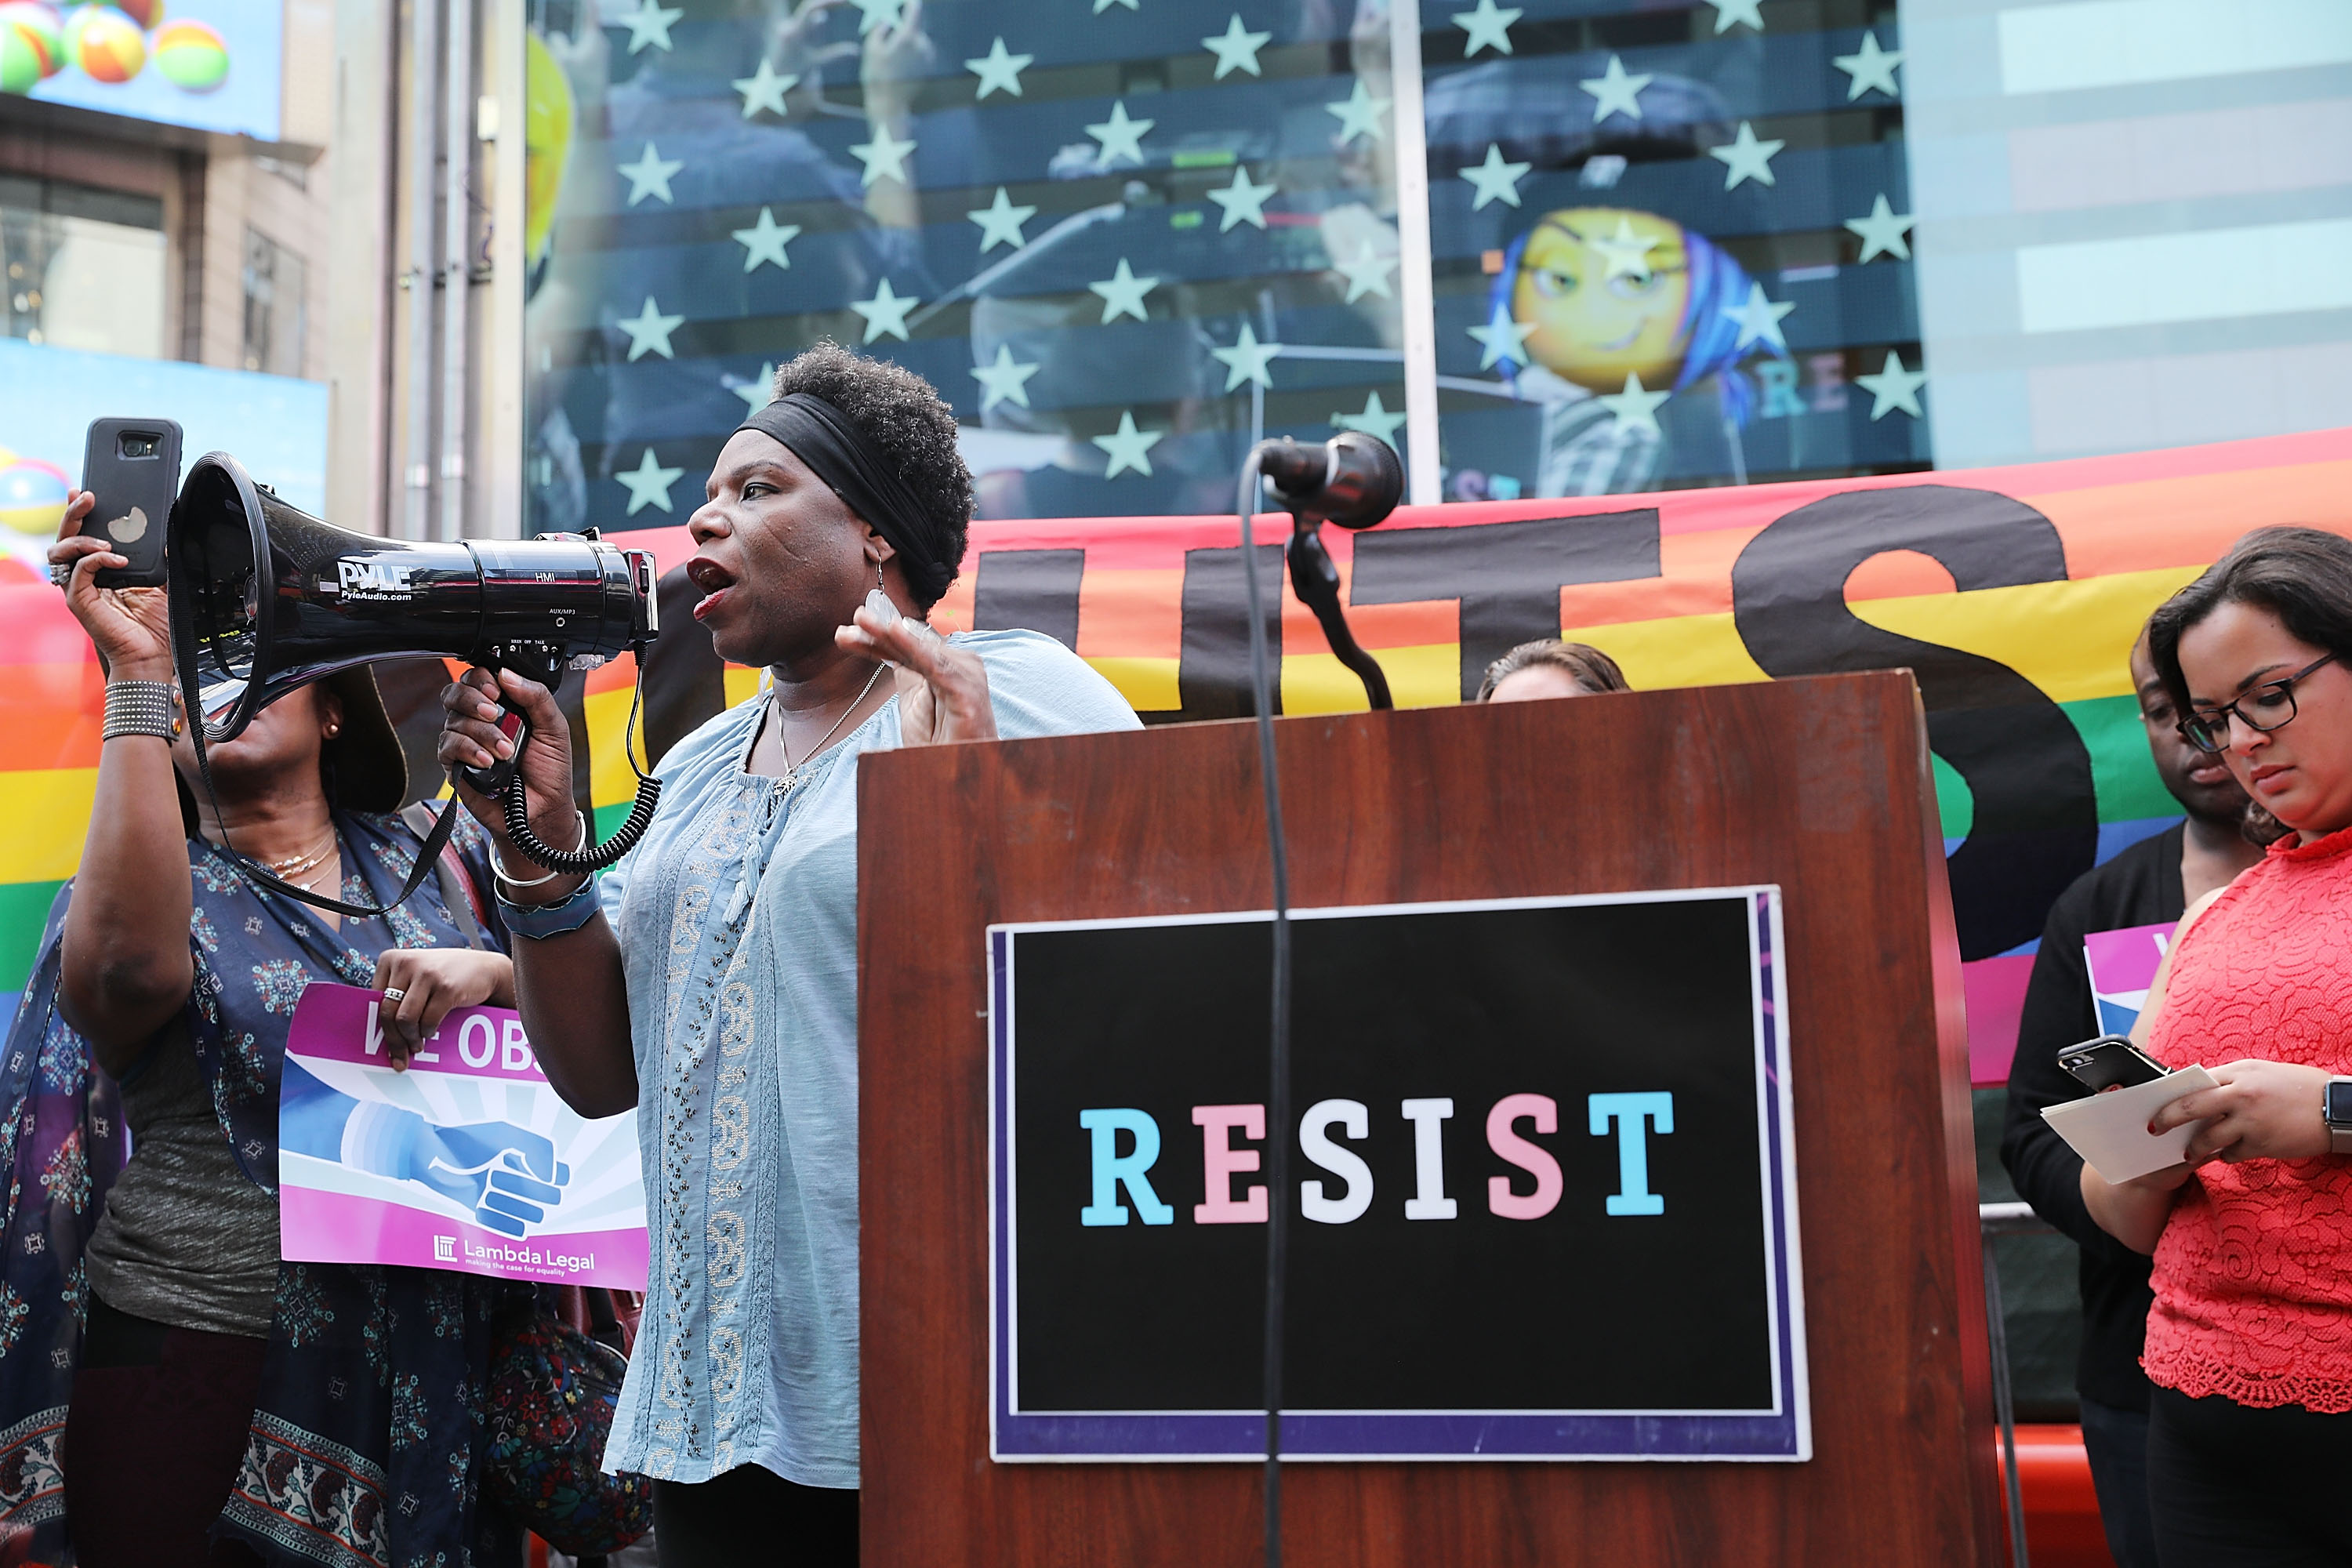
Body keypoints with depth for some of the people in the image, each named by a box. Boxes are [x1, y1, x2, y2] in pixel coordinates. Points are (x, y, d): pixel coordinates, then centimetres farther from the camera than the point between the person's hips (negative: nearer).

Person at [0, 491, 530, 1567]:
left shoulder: (435, 856, 9)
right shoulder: (153, 888, 2)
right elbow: (129, 965, -23)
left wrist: (493, 971, -17)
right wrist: (137, 672, -21)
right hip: (192, 1369, -2)